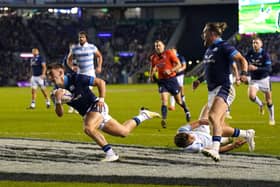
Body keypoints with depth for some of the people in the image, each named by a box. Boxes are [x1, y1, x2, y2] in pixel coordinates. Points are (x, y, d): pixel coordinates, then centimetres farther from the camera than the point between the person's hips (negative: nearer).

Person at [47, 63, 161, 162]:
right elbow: (60, 114, -5)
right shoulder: (57, 91, -2)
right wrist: (58, 100, -23)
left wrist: (101, 99, -20)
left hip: (96, 107, -6)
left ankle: (110, 153, -22)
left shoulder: (75, 79, -19)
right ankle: (143, 116, 33)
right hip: (86, 114, 6)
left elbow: (100, 82, -11)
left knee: (88, 128, -34)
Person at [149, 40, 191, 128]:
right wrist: (151, 75, 3)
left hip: (171, 79, -2)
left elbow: (179, 65, -9)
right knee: (164, 100, -16)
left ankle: (186, 111, 40)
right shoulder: (153, 57, 3)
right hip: (162, 81, 2)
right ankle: (164, 120, -22)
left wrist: (171, 70, -23)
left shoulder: (169, 53, -9)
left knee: (178, 100, 11)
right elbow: (153, 67, 22)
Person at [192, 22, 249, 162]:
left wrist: (244, 74, -29)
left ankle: (215, 150, -41)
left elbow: (242, 60, -13)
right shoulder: (209, 49, 18)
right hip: (212, 91, 10)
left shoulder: (224, 47, -8)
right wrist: (200, 80, 27)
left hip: (224, 89, -10)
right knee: (219, 125, 9)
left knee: (213, 117, -29)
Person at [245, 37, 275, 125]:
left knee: (269, 101, 6)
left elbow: (268, 69, -23)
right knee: (251, 96, -24)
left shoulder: (265, 54, -16)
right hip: (254, 80, 2)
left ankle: (272, 118, 25)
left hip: (264, 79, -2)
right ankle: (260, 105, 9)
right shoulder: (250, 53, -6)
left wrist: (256, 68, -34)